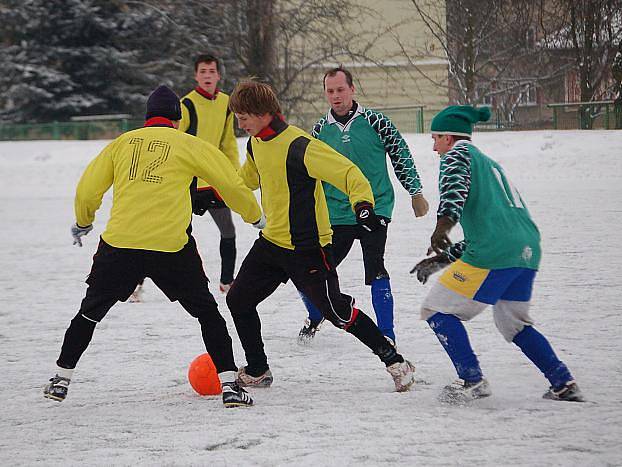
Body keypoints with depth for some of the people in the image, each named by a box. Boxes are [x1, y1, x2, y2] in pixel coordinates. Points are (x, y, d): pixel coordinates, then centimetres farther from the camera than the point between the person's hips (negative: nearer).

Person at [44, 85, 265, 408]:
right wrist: (256, 218, 27)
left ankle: (61, 379, 28)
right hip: (171, 247, -2)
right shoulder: (189, 145, 8)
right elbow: (232, 185, 10)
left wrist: (82, 223, 31)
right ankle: (228, 384, 4)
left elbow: (87, 192, 12)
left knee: (90, 311, 22)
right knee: (207, 313, 13)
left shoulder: (122, 143, 14)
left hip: (119, 245, 2)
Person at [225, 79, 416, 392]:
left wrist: (362, 203, -43)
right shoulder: (255, 144, 5)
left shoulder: (299, 146, -23)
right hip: (271, 241, 9)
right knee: (238, 300, 9)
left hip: (307, 247, -9)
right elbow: (246, 178, 26)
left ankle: (395, 362, 9)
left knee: (336, 311, -6)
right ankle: (256, 372, 25)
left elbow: (346, 172, -27)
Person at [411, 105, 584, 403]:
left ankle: (472, 381, -5)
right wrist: (442, 258, 32)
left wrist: (444, 222, -34)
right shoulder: (490, 165, 32)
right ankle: (563, 385, 19)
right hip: (529, 249, 9)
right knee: (513, 323, 26)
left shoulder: (457, 154, 8)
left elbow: (455, 182, -19)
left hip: (494, 255, -9)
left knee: (437, 310, 2)